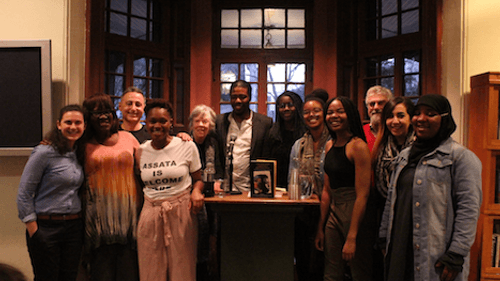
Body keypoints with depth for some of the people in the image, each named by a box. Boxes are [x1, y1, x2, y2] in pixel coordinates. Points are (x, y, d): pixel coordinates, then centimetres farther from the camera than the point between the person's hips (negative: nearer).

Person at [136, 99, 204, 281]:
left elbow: (197, 179, 4)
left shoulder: (187, 146, -3)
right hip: (151, 214, 2)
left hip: (181, 212, -2)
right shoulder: (141, 151, 4)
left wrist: (196, 191, -14)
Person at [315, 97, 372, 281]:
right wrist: (321, 228, 13)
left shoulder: (358, 146, -13)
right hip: (334, 214, 7)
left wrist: (351, 237, -19)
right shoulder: (330, 145, 10)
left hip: (355, 215, -7)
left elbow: (362, 195, -17)